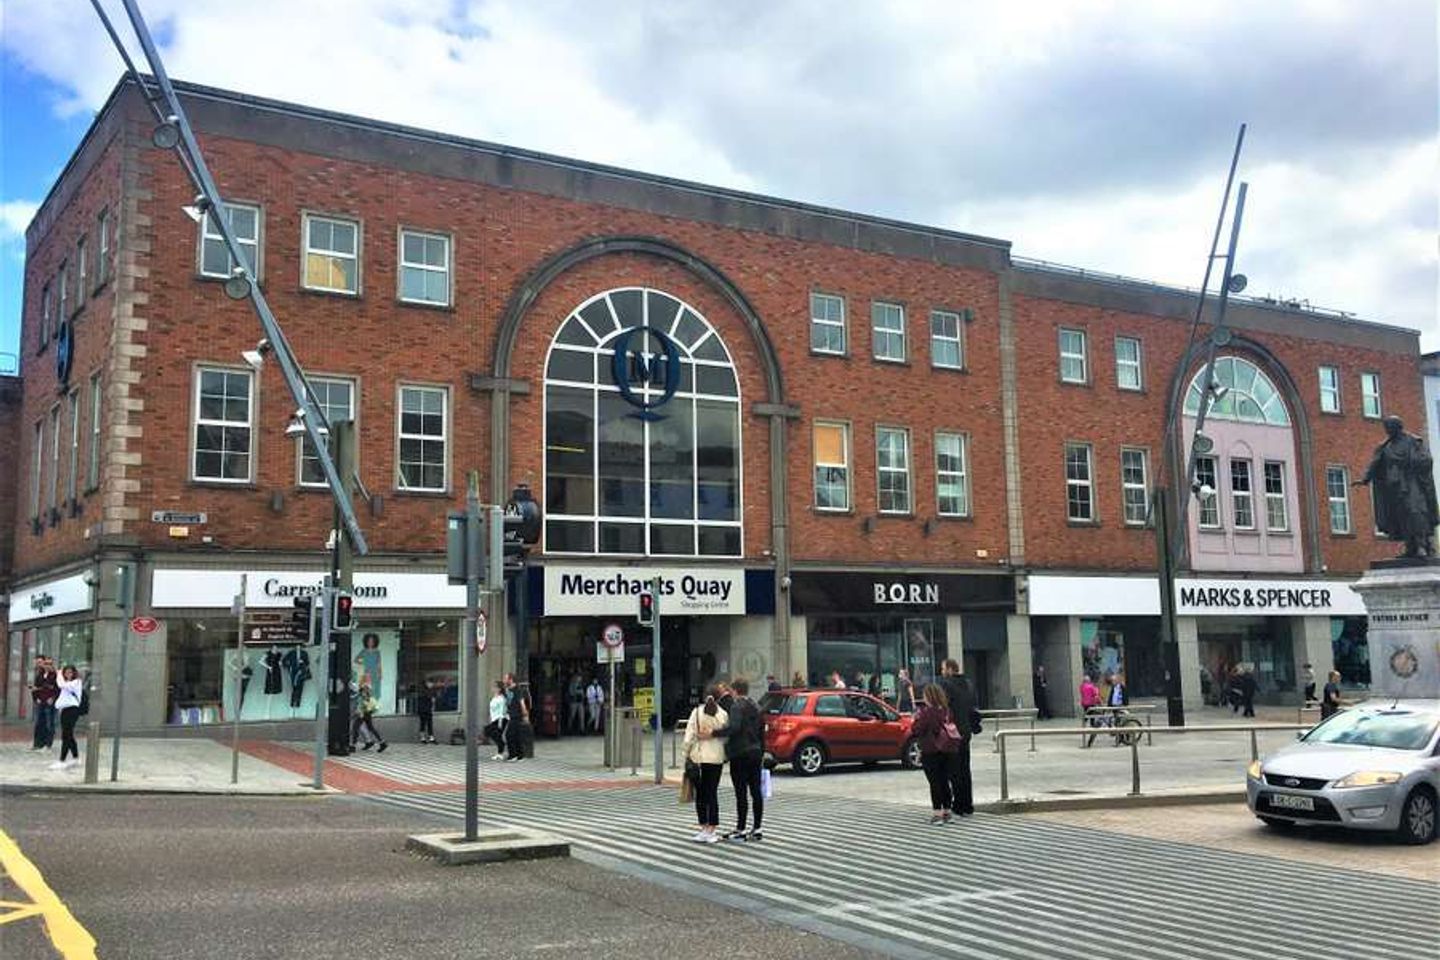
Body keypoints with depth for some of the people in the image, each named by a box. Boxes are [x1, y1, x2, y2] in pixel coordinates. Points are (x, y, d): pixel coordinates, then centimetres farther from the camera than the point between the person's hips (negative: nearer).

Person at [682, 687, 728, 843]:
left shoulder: (696, 712, -2)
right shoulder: (722, 715, -3)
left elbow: (689, 735, -4)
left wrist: (687, 754, 3)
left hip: (698, 756, 0)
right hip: (716, 757, 0)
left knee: (700, 793, 9)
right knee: (712, 793, 4)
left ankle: (704, 828, 12)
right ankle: (710, 830, 4)